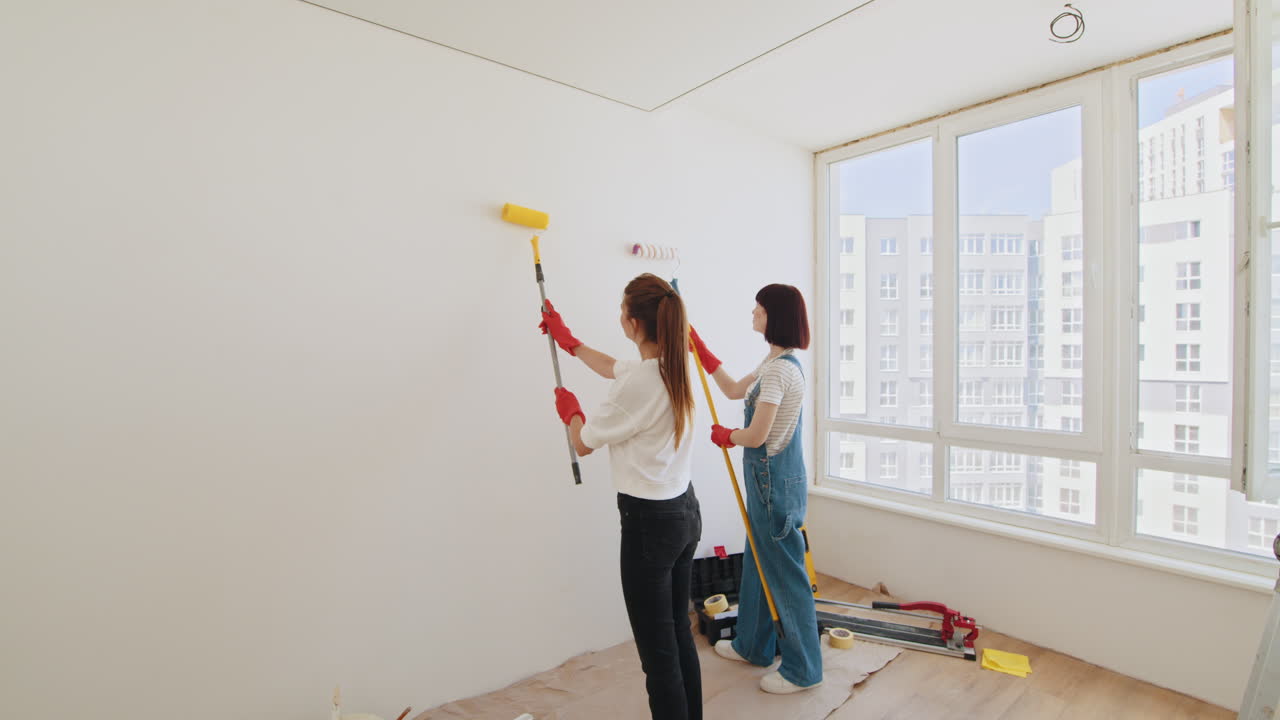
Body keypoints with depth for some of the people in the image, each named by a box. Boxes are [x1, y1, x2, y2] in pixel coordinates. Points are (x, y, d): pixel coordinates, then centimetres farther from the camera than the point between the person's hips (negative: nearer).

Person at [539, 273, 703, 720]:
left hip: (648, 521, -9)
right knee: (680, 634, 22)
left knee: (658, 653, 7)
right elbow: (613, 368, 23)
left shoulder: (638, 383, -23)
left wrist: (569, 409, 14)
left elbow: (583, 443, -8)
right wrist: (567, 340, 33)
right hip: (686, 511, 9)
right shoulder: (673, 366, 3)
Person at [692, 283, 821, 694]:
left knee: (785, 572, 6)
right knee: (758, 563, 22)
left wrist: (725, 436, -3)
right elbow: (733, 390, 17)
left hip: (774, 481, -10)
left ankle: (803, 669, 26)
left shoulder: (778, 368, -24)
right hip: (767, 478, 10)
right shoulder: (776, 363, 8)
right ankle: (754, 646, 41)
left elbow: (756, 436, -24)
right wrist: (699, 348, 17)